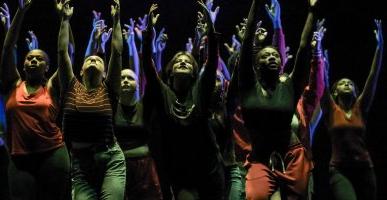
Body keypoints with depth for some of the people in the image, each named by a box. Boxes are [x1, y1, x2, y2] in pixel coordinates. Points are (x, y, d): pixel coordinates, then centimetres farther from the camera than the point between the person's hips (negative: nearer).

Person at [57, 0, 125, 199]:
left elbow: (117, 52, 1)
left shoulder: (108, 89, 6)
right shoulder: (72, 89, 9)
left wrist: (116, 20, 1)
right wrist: (65, 20, 7)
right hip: (80, 161, 1)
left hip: (111, 160, -1)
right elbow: (62, 52, 6)